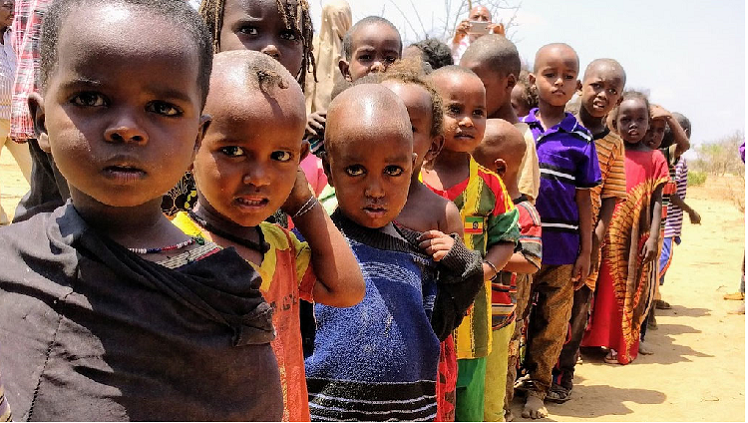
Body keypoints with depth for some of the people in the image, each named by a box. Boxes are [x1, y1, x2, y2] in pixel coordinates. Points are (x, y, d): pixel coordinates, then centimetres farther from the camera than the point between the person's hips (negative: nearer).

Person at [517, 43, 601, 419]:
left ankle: (536, 387, 28)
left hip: (562, 247, 1)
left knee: (552, 323, 10)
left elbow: (583, 199, 3)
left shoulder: (581, 139, 1)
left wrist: (585, 252, 1)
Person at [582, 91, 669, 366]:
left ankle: (621, 345, 17)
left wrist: (653, 237, -8)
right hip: (606, 233, 0)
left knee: (630, 288, 6)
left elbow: (657, 201, 1)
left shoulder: (655, 158, 4)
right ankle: (594, 339, 18)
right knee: (602, 286, 6)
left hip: (636, 238, 0)